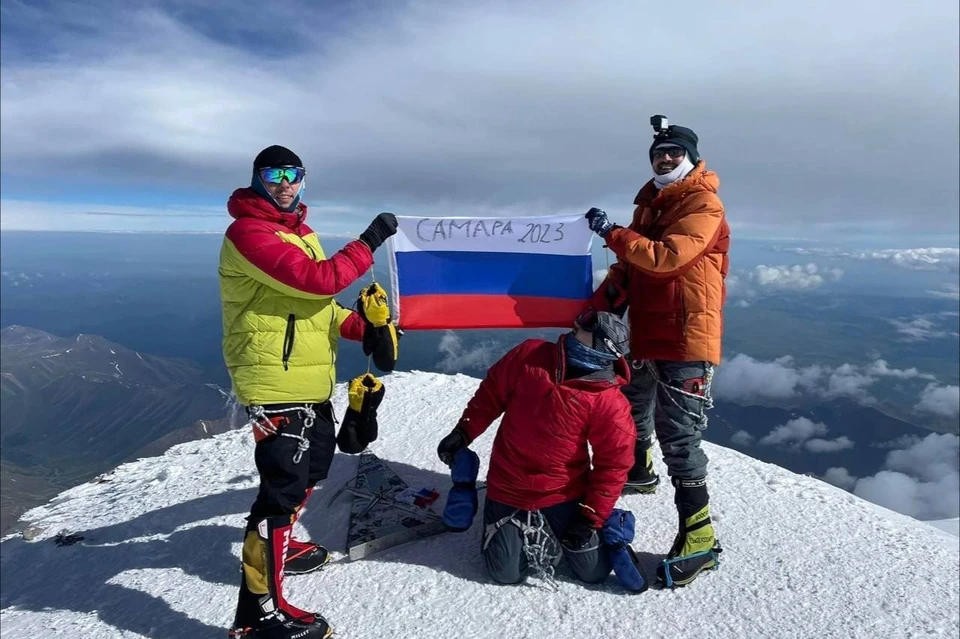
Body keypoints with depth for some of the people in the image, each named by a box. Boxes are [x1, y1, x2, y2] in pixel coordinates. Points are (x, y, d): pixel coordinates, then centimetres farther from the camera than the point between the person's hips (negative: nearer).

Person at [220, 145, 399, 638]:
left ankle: (275, 545, 44)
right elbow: (318, 281, -25)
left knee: (312, 464, 23)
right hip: (274, 382, -10)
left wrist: (361, 327, 5)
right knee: (284, 484, -7)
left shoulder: (297, 230, 16)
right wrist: (369, 242, -16)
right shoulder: (248, 232, -14)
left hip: (308, 379, 10)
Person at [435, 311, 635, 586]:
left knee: (594, 572, 8)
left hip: (564, 495, -1)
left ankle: (552, 525, 33)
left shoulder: (610, 404, -20)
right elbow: (491, 393, -1)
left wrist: (591, 518, -10)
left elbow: (613, 465, -12)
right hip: (507, 490, 1)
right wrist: (463, 432, -1)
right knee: (506, 573, 4)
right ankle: (529, 527, 32)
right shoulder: (529, 355, -14)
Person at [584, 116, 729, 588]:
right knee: (631, 411, 24)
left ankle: (699, 536, -1)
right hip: (645, 333, 9)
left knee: (677, 433, -11)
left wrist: (612, 234, -20)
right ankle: (638, 472, 49)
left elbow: (667, 257, -25)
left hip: (686, 339, -9)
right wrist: (597, 309, 6)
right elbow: (627, 266, 16)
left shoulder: (703, 205, -10)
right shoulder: (650, 204, 16)